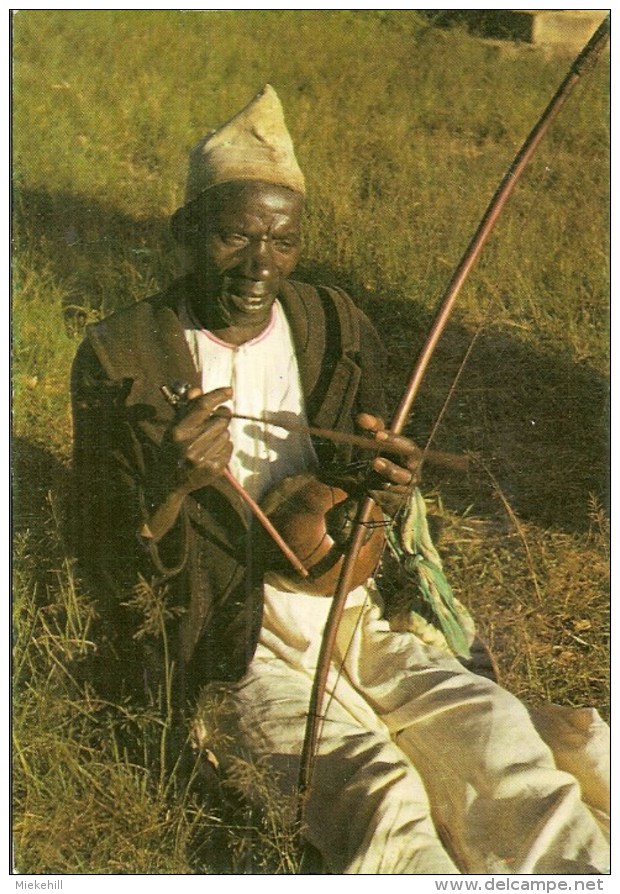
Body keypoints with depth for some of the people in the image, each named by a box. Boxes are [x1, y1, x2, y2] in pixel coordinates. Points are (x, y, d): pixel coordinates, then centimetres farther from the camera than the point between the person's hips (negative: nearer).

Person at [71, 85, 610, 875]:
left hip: (352, 611, 4)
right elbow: (112, 576, -8)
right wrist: (172, 486, -29)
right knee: (380, 796, -27)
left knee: (499, 731, -22)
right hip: (237, 645, -3)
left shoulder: (335, 329, 3)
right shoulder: (120, 361, -8)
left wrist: (387, 488, -12)